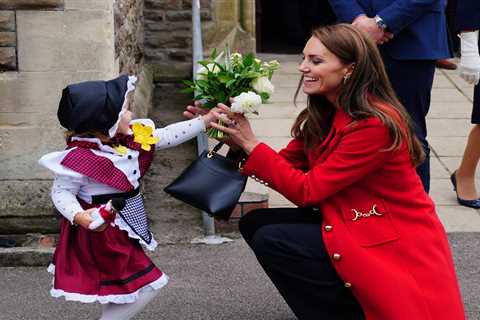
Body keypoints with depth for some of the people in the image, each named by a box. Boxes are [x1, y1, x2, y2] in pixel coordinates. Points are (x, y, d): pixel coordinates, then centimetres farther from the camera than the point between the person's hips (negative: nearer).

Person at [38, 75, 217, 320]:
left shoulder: (130, 138, -1)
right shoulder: (80, 158, -25)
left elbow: (166, 137, 5)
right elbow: (61, 192, -19)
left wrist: (205, 120, 2)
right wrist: (79, 217, -36)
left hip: (124, 229, 9)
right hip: (102, 231, -9)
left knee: (118, 286, 23)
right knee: (146, 286, -4)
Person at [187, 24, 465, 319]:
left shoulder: (375, 124, -24)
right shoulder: (325, 115, 2)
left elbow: (306, 190, -21)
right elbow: (286, 166, 5)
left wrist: (250, 144, -19)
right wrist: (235, 140, -8)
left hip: (397, 250, -9)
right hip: (353, 225, 9)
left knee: (271, 241, -16)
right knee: (256, 224, 1)